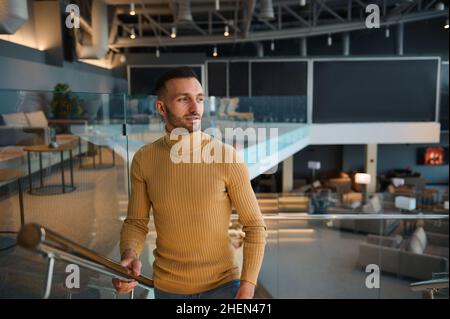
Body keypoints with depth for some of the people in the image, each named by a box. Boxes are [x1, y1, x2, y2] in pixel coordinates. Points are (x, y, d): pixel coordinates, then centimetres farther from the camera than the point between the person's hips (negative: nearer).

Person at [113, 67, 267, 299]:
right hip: (167, 287, 2)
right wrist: (129, 255, -19)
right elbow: (136, 222, 1)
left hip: (222, 284, -2)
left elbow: (254, 226, -9)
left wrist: (247, 286, -16)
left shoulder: (227, 157, -14)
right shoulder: (144, 160, -8)